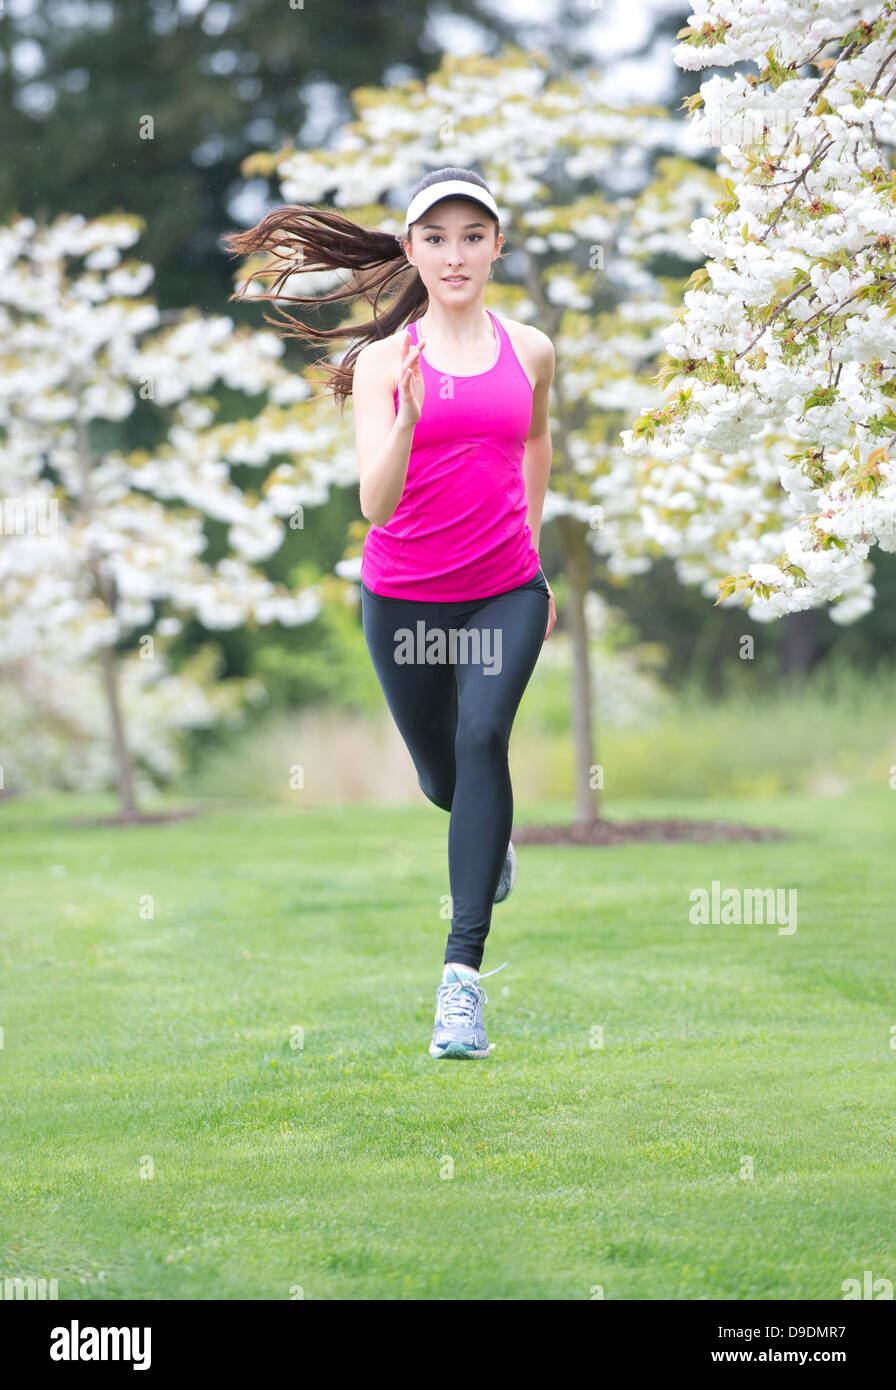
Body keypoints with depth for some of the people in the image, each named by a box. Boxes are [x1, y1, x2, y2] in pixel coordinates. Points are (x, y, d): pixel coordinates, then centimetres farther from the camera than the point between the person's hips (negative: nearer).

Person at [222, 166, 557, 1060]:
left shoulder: (529, 351, 1)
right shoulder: (385, 360, -8)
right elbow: (376, 502, -18)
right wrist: (408, 418, -34)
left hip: (504, 591, 0)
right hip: (403, 595, 0)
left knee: (483, 738, -23)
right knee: (441, 777, 15)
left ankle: (463, 971, -26)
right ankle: (489, 833, 55)